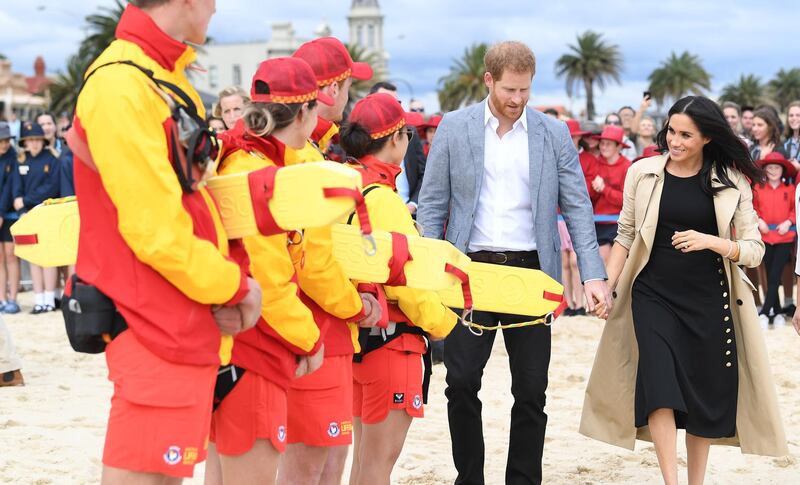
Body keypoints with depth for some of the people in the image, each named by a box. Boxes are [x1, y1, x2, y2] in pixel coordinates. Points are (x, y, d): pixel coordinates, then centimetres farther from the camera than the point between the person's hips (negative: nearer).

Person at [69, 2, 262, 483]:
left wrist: (227, 282, 1)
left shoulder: (168, 82, 11)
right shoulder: (122, 87, -19)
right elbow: (156, 232, -21)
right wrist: (233, 286, -8)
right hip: (160, 330, -10)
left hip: (191, 327, 10)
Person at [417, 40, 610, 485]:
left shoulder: (554, 133, 4)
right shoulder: (455, 127, 2)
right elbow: (432, 204, 3)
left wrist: (594, 274, -7)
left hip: (531, 272, 1)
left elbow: (578, 207, 3)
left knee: (532, 390, 4)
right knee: (462, 383, 0)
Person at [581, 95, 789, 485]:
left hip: (708, 300, 0)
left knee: (704, 394, 7)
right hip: (653, 296, 0)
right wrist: (607, 285, 2)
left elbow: (754, 249, -3)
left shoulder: (731, 182, -2)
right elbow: (625, 236, 9)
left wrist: (710, 242, -19)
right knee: (659, 385, -14)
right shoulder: (642, 173, 0)